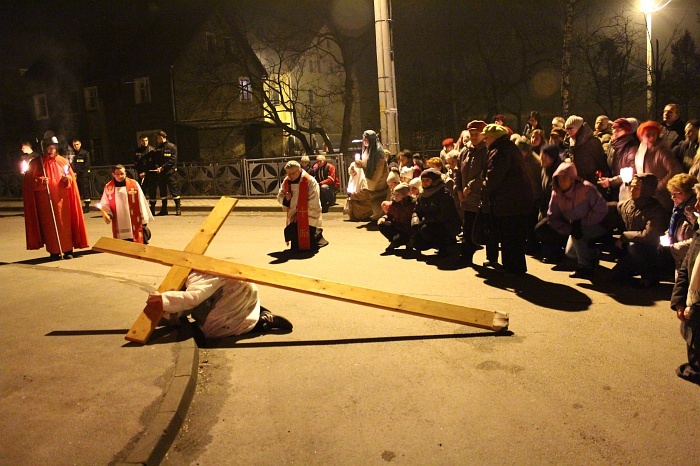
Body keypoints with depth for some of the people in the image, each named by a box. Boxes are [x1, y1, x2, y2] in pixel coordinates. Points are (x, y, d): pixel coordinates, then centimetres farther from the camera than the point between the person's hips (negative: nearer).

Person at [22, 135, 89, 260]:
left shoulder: (63, 161, 8)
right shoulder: (35, 163, 3)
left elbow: (72, 178, 11)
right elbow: (29, 182, 0)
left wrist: (66, 178, -11)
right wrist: (40, 182, -18)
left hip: (62, 200, 1)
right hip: (45, 201, -1)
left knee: (65, 224, 0)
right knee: (49, 225, 0)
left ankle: (68, 250, 6)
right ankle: (54, 251, 6)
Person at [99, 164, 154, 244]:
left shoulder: (134, 184, -2)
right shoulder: (108, 187, 3)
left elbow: (141, 203, 1)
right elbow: (105, 204, 13)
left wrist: (144, 221, 2)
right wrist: (108, 214, -8)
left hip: (135, 225, -1)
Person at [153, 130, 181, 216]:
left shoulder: (172, 147, -3)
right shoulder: (157, 148, 14)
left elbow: (173, 160, -10)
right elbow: (156, 159, 15)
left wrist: (163, 167, -16)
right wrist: (157, 166, -6)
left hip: (170, 172, -6)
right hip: (161, 173, 6)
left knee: (174, 189, -5)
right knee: (162, 191, 9)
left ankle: (178, 208, 1)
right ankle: (164, 209, 16)